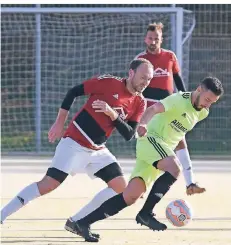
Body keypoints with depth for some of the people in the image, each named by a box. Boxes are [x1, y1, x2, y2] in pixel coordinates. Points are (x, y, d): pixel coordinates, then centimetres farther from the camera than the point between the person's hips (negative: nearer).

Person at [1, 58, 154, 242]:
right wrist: (59, 123, -7)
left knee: (121, 187, -3)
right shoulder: (109, 83, -13)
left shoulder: (139, 104, 3)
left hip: (98, 150, 7)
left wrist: (112, 114, -20)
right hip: (74, 144, -7)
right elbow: (73, 92, -6)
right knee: (49, 184, -15)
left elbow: (129, 135, -4)